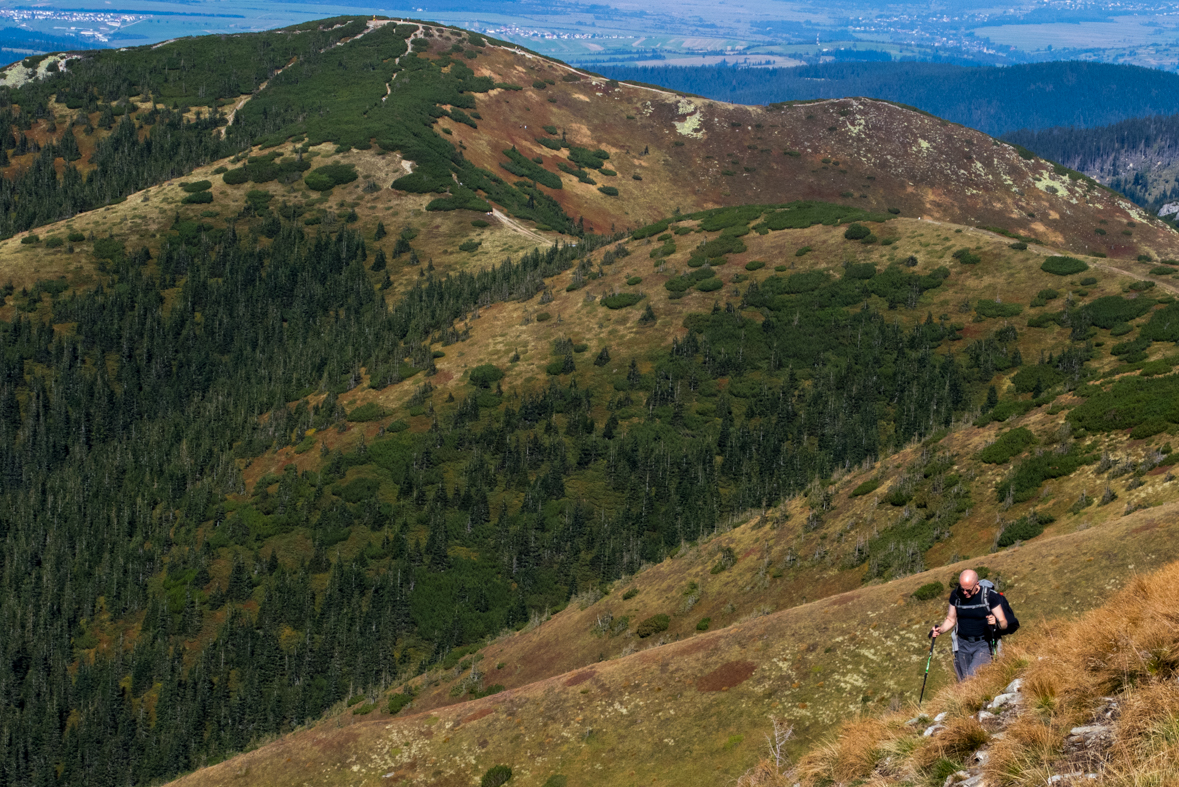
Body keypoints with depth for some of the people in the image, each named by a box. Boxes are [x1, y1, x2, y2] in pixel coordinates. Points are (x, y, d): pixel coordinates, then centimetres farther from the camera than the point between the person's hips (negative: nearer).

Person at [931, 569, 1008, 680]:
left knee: (973, 678, -23)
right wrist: (940, 630, -10)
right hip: (963, 644, 4)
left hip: (983, 645, -4)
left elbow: (1004, 623, -6)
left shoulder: (989, 596, -11)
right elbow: (951, 620, 11)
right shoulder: (956, 595, -1)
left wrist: (996, 622, -30)